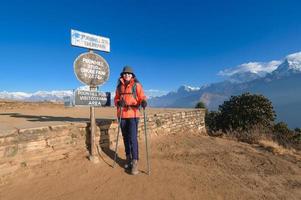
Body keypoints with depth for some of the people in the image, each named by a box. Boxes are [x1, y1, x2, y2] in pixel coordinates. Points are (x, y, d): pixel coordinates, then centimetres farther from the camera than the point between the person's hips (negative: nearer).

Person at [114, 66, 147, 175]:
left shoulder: (136, 85, 1)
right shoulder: (119, 86, 11)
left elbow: (142, 97, -6)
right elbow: (116, 99, 13)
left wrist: (143, 102, -28)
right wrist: (119, 102, -10)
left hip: (133, 114, -4)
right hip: (122, 115, 4)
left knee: (133, 138, -10)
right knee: (125, 138, 12)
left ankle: (135, 162, 0)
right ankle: (128, 159, 28)